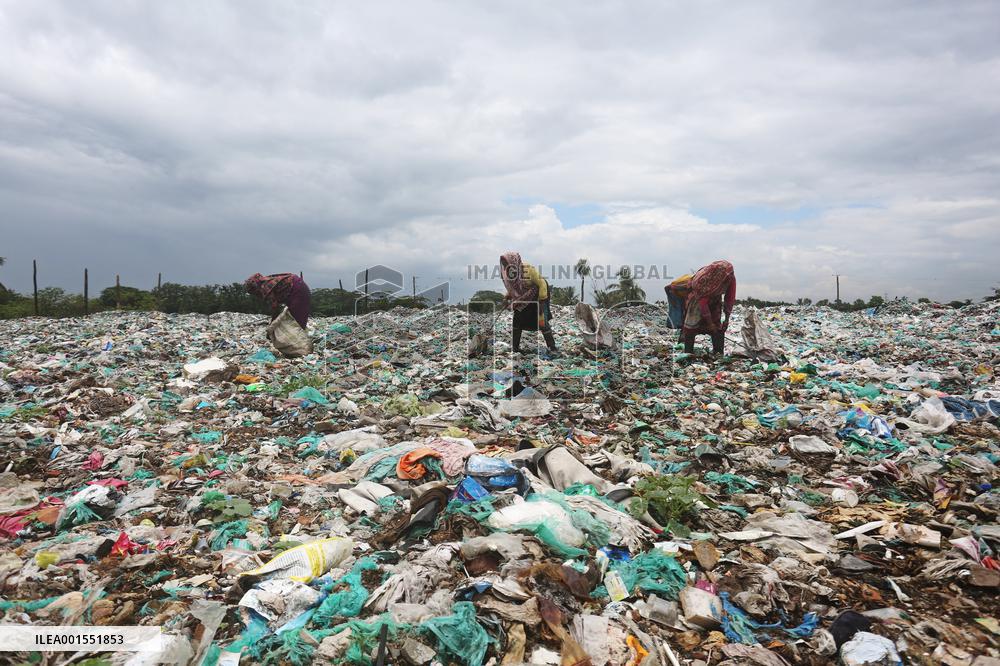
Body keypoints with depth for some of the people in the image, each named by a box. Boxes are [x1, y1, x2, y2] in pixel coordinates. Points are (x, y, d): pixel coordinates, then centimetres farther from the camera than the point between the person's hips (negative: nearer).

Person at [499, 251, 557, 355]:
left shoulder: (528, 269, -29)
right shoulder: (509, 274, -9)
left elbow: (542, 284, -21)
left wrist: (542, 301, -21)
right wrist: (506, 298, -2)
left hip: (537, 299, -6)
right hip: (522, 301, 7)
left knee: (542, 323, -9)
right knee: (517, 322, 4)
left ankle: (552, 348, 2)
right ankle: (515, 348, 16)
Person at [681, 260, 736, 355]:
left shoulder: (731, 278, -27)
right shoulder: (704, 279, -37)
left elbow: (730, 298, -15)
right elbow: (702, 301, -30)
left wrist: (727, 319, -14)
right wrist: (709, 323, -27)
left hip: (714, 301, 4)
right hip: (698, 300, -3)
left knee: (718, 328, -4)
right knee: (691, 327, -9)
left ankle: (718, 354, 1)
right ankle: (688, 354, -4)